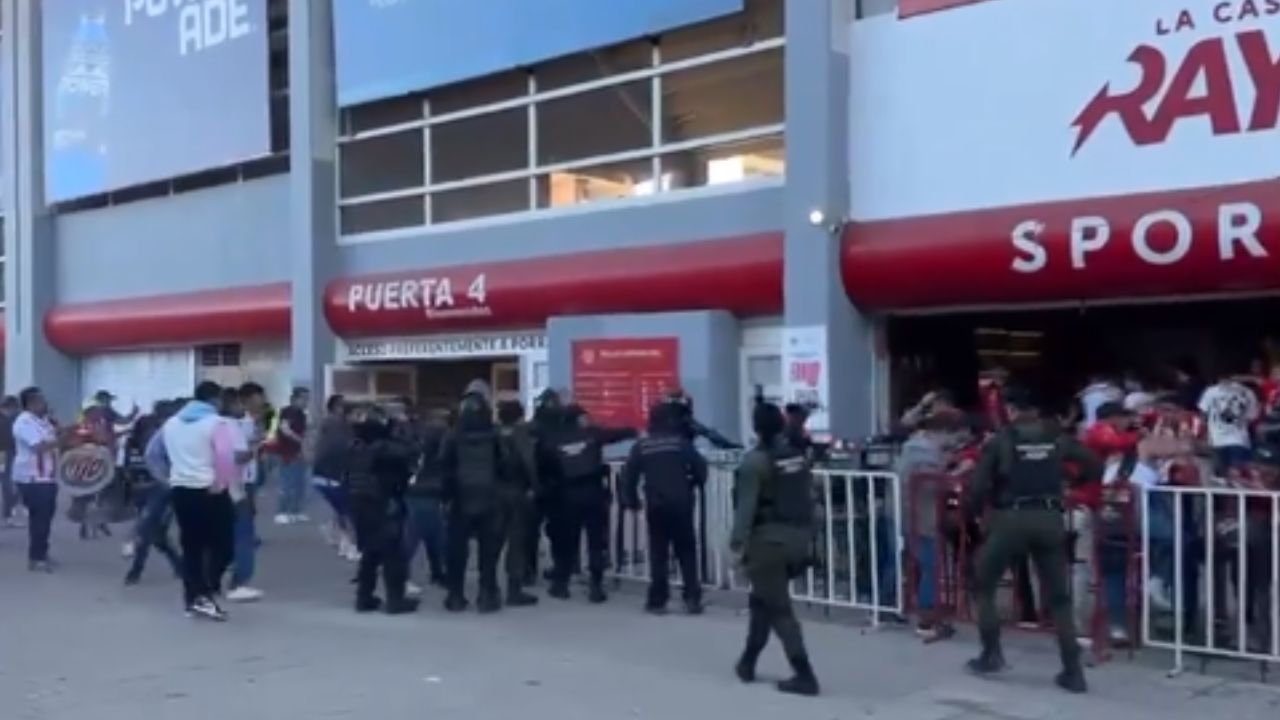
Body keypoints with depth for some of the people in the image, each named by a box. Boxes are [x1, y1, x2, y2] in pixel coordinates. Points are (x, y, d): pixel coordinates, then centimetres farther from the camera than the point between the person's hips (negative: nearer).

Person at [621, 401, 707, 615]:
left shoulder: (641, 445, 3)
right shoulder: (681, 442, 0)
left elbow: (629, 474, -1)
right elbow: (700, 468, -3)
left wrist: (631, 500, 11)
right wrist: (694, 486, 16)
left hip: (655, 506, 1)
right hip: (680, 504, -1)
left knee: (658, 554, 8)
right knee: (687, 552, 7)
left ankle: (658, 601, 8)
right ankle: (692, 599, 3)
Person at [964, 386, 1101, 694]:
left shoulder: (1000, 440, 2)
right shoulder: (1058, 437, 10)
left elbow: (978, 486, -5)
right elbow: (1095, 468, 9)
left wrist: (975, 511, 13)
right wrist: (1070, 481, 26)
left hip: (1012, 519, -3)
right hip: (1050, 519, 3)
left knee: (983, 585, 17)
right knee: (1058, 597, 12)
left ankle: (991, 654, 15)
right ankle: (1073, 671, 7)